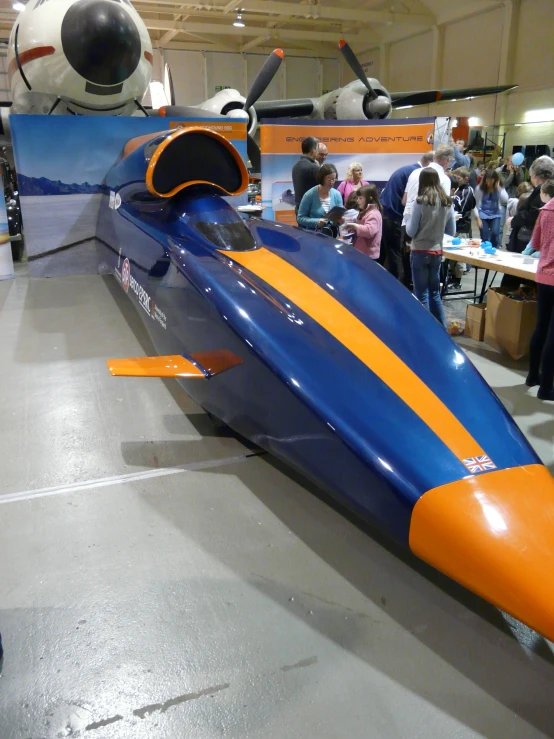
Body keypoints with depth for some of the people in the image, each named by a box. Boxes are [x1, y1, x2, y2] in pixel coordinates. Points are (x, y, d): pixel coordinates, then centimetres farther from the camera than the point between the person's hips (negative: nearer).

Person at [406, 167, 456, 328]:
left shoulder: (420, 202, -13)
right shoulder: (447, 203, 2)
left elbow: (410, 231, -9)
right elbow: (451, 231, 9)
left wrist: (408, 221, 10)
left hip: (420, 252, -5)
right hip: (437, 252, 5)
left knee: (422, 294, 3)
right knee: (435, 292, 16)